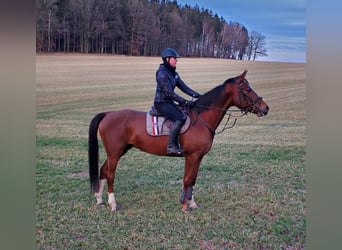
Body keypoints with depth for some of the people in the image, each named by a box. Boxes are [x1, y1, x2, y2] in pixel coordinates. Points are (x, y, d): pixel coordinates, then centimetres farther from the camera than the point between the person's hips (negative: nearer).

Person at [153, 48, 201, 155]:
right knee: (179, 119, -28)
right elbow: (169, 93, -21)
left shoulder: (174, 73, 12)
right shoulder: (162, 74, -16)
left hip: (170, 102, 10)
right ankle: (171, 146, -23)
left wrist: (197, 95, -2)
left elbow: (183, 87, 10)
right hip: (162, 103, -10)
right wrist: (185, 102, -24)